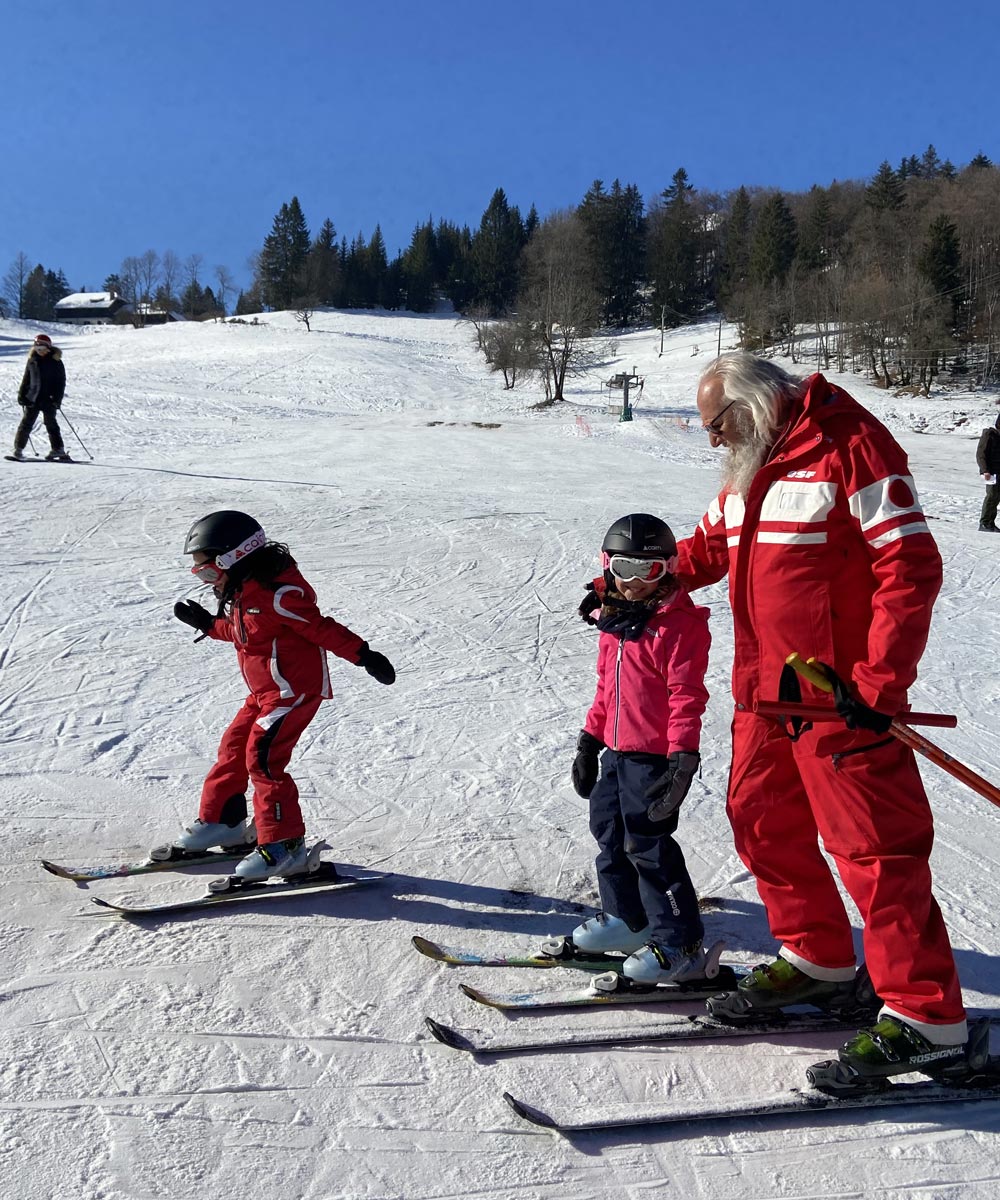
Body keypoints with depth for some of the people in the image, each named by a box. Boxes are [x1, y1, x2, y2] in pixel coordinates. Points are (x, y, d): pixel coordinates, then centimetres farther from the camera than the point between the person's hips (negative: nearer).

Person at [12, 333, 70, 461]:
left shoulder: (55, 361, -4)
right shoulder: (32, 360, 7)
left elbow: (61, 381, -3)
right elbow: (26, 379, 15)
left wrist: (57, 398, -11)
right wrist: (22, 394, 8)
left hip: (49, 399, -3)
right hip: (32, 398, 3)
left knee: (51, 424, -3)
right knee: (26, 423, 1)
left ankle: (59, 450, 3)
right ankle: (18, 449, 5)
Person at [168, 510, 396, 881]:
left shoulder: (275, 593, -23)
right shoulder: (240, 591, 9)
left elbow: (320, 627, -22)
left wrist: (363, 654, -27)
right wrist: (208, 624, 25)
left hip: (294, 690, -10)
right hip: (265, 691, 10)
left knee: (262, 760, -13)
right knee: (233, 748, 16)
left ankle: (284, 846, -7)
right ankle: (221, 822, 34)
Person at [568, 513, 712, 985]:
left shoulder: (680, 624, -14)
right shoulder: (615, 621, 12)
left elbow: (686, 696, -18)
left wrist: (682, 757, -23)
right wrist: (590, 740, 20)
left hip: (654, 755, -9)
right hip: (616, 750, 9)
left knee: (647, 843, -8)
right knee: (608, 829, 18)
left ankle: (681, 944, 3)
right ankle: (627, 918, 37)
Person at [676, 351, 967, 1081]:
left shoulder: (850, 448, -13)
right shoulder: (749, 469, 14)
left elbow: (911, 566, -18)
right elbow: (709, 547, 27)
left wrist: (878, 683, -23)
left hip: (841, 697, -9)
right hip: (766, 691, 9)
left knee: (871, 846, -7)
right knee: (761, 820, 17)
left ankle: (928, 1019, 3)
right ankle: (818, 961, 35)